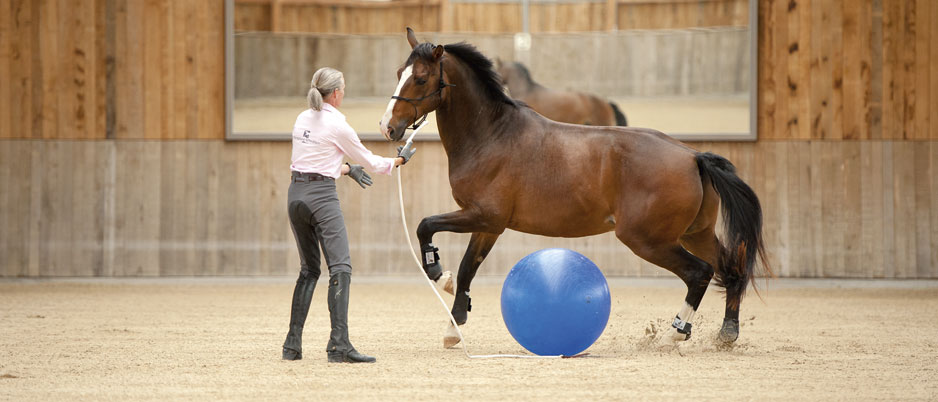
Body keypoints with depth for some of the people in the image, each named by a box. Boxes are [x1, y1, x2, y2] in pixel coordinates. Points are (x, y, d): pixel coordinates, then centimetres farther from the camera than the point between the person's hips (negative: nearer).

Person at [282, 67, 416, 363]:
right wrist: (399, 160, 20)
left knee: (309, 270, 16)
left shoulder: (303, 119, 12)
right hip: (322, 196, -8)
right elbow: (370, 162, 3)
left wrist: (347, 169, 31)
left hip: (296, 193, 8)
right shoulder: (337, 126, -9)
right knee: (340, 268, -9)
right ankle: (339, 345, -20)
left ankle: (293, 344, 12)